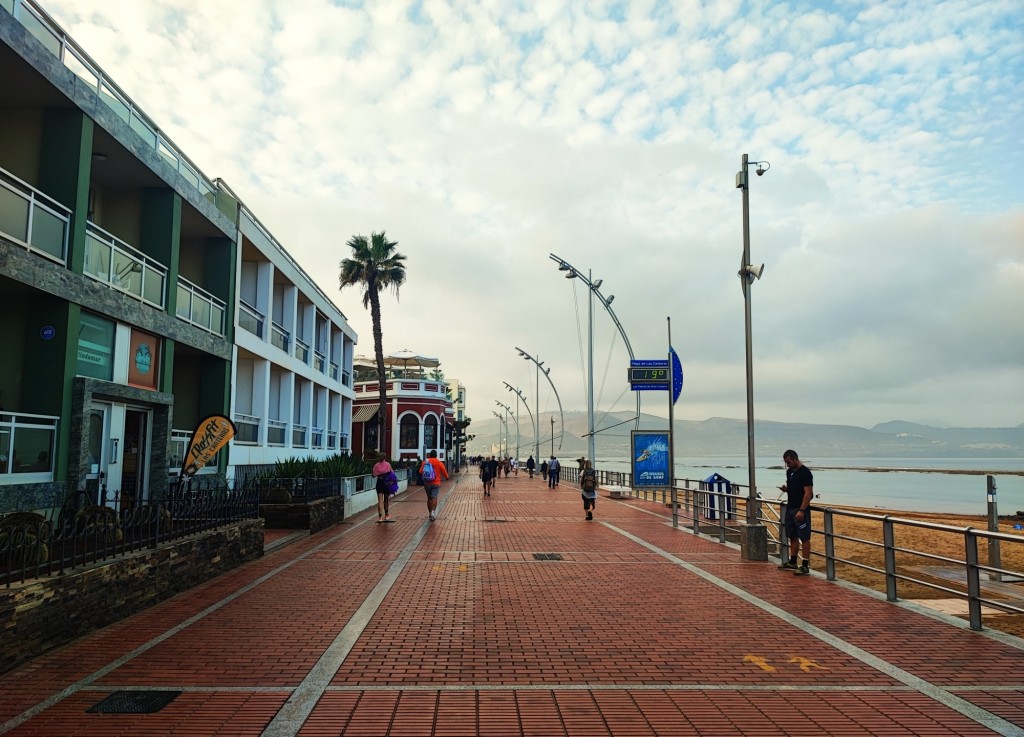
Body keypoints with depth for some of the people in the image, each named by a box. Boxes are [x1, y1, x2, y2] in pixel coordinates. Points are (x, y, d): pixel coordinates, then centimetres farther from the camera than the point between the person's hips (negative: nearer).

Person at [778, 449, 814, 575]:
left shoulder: (805, 473, -15)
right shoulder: (789, 471, 12)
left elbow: (808, 493, -19)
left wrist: (801, 511, -24)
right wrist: (785, 488, 0)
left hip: (800, 510, -9)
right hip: (790, 508, 9)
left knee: (804, 538, -5)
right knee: (793, 536, 15)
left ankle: (805, 566, -3)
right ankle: (792, 562, 25)